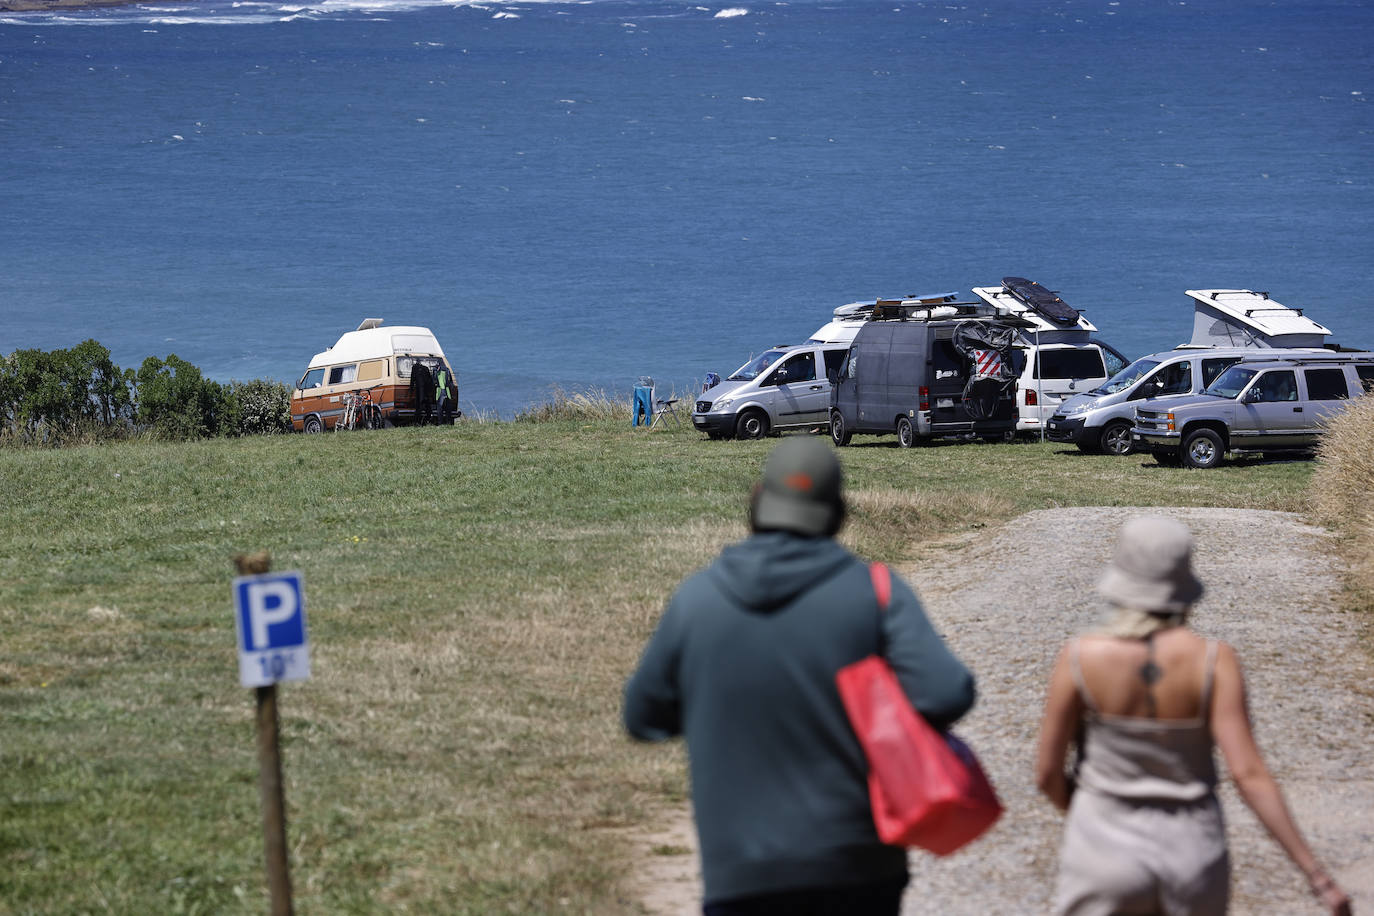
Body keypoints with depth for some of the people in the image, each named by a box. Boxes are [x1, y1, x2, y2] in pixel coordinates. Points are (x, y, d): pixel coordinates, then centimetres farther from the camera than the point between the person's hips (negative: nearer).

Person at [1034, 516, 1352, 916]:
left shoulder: (1082, 657, -15)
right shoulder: (1213, 661, -13)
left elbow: (1047, 772, -8)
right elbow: (1248, 773, -19)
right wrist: (1315, 872, -16)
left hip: (1107, 853, -2)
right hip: (1192, 853, 2)